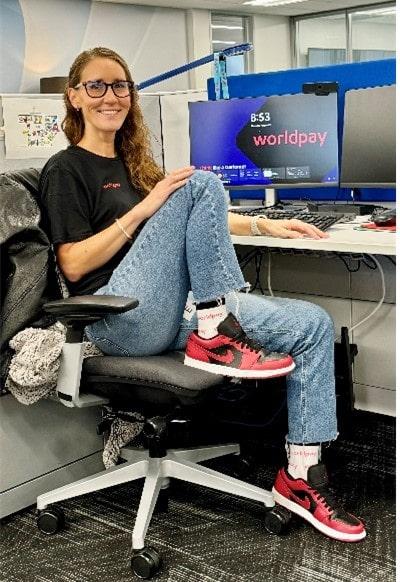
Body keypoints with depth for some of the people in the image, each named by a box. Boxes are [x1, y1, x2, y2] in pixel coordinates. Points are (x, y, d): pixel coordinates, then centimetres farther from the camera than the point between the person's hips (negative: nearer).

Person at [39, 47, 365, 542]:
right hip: (121, 319, -7)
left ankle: (301, 477, -2)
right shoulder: (65, 170, 3)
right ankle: (216, 339, -22)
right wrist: (144, 208, -13)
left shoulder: (133, 162, 25)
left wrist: (263, 224, 22)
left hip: (179, 313, 8)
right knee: (201, 183, -22)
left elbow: (195, 222, 32)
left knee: (313, 325, -6)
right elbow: (73, 265, -8)